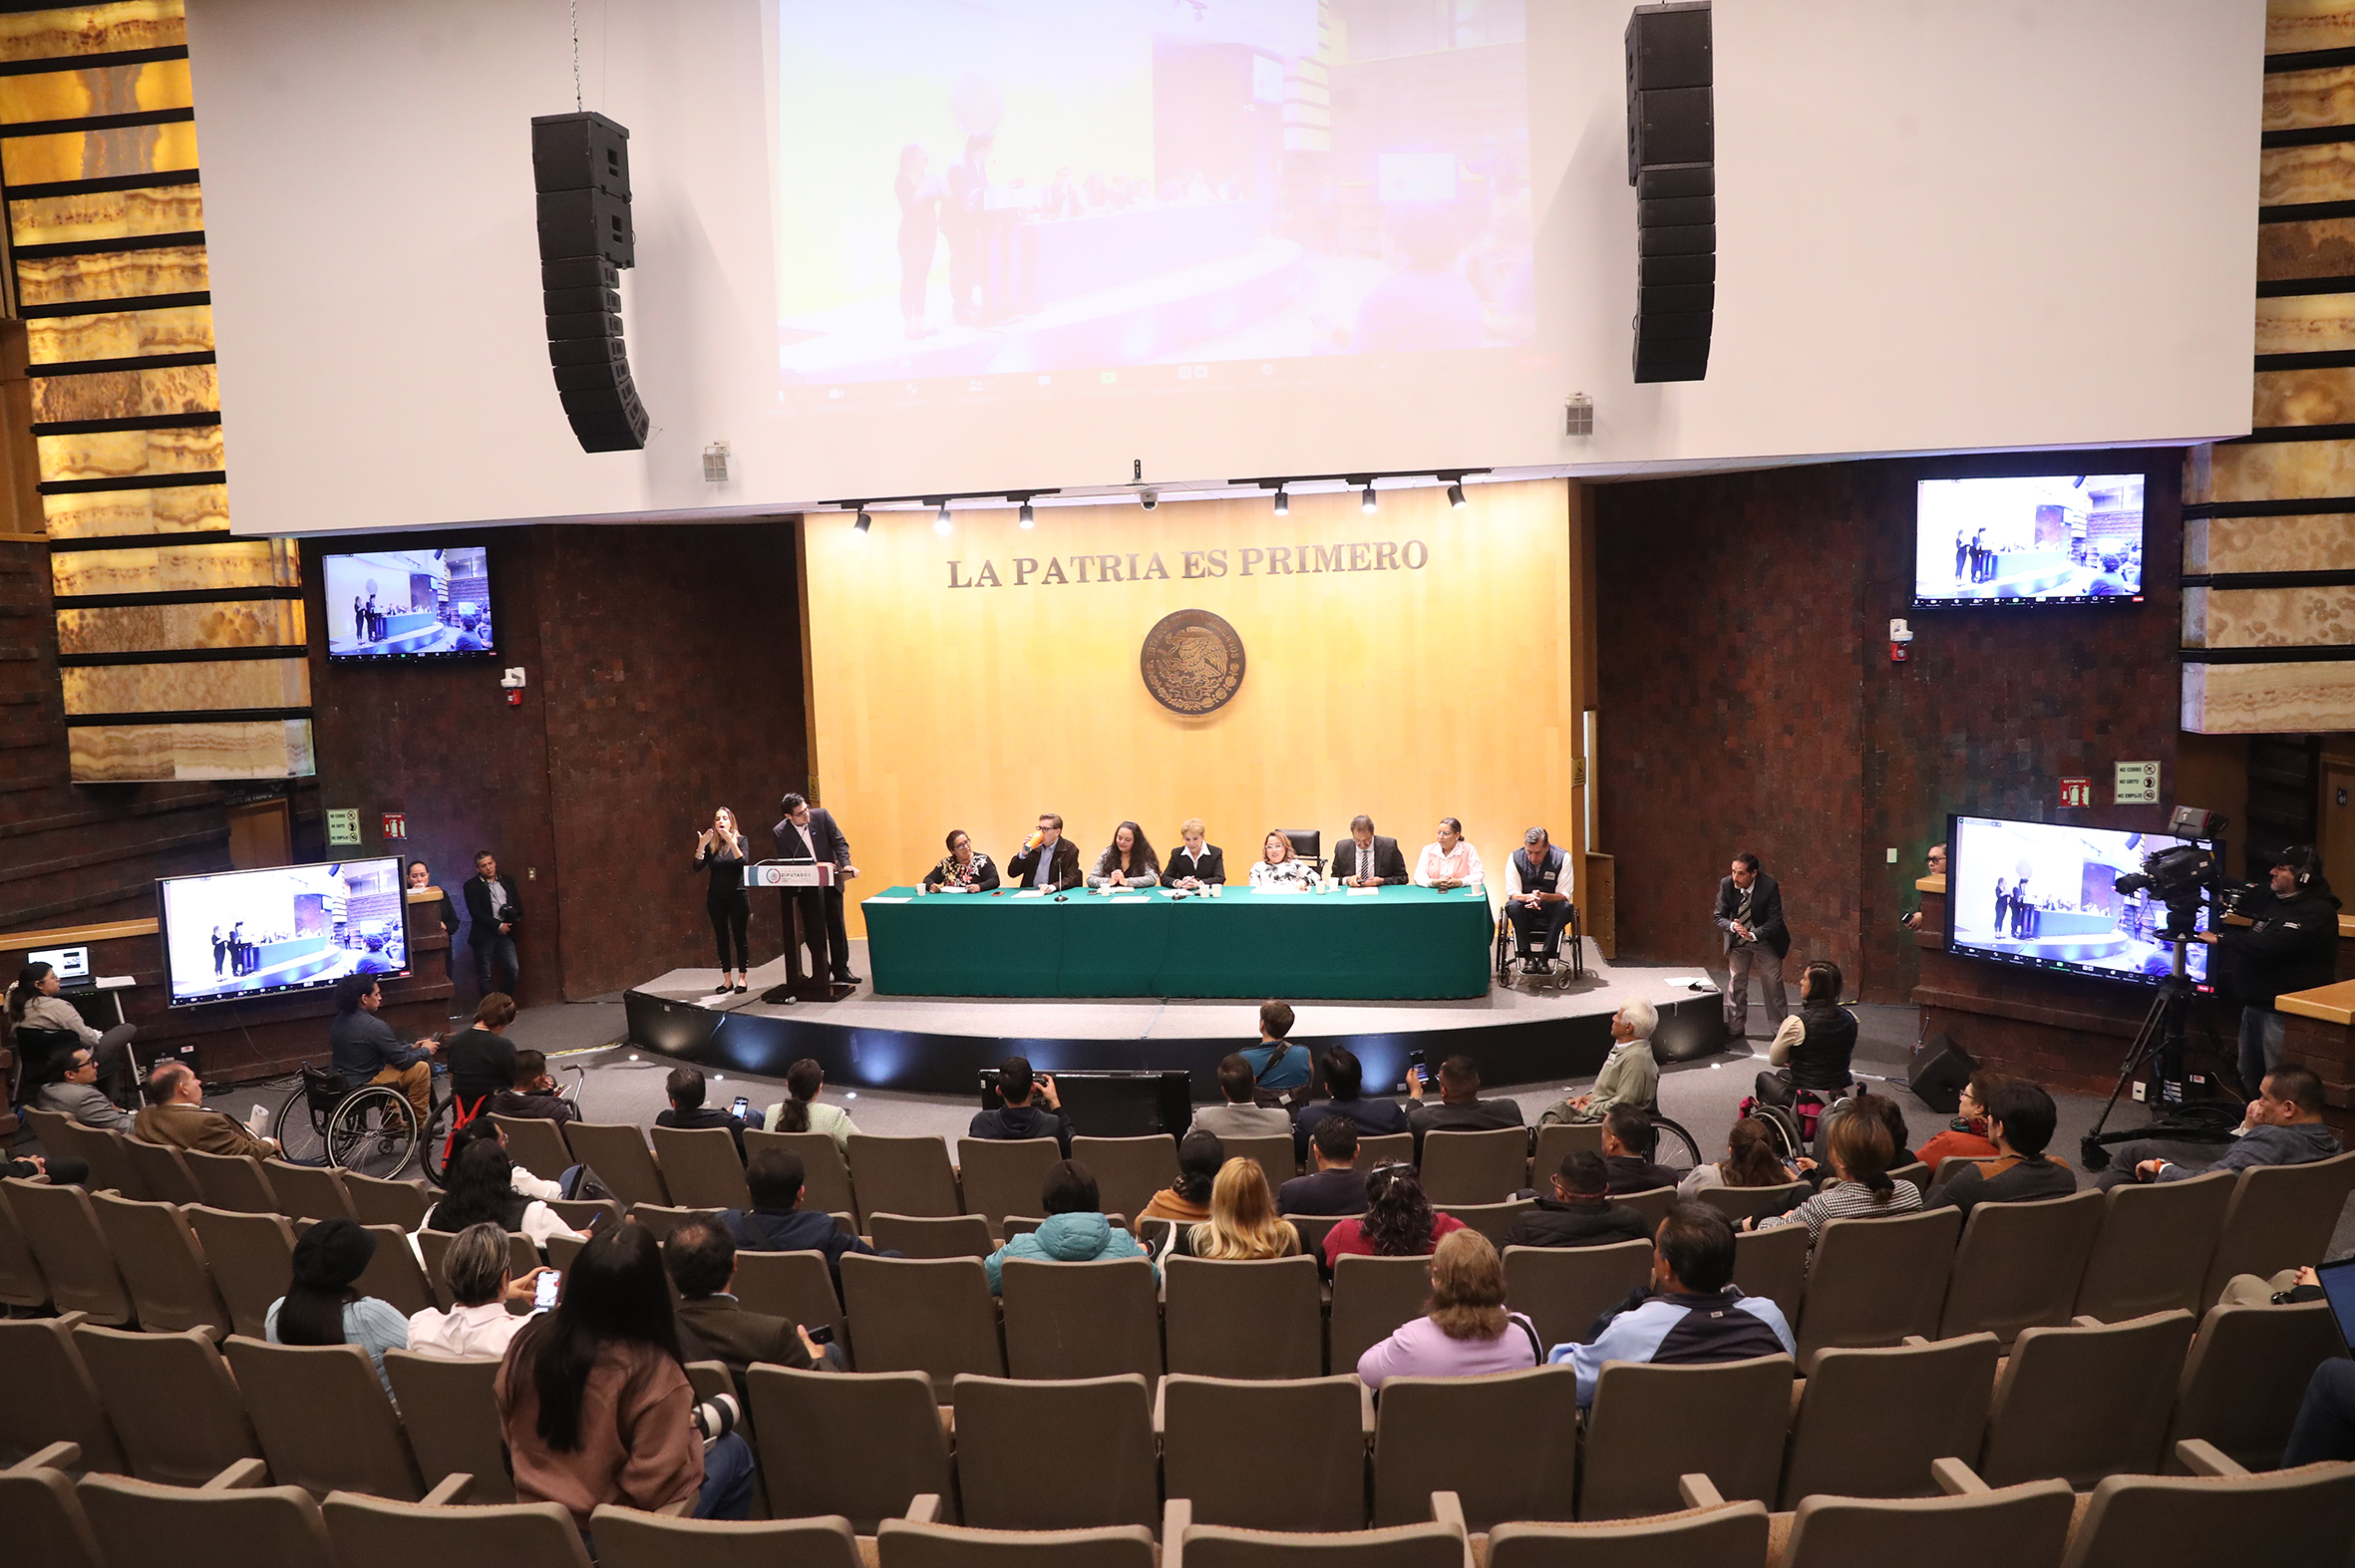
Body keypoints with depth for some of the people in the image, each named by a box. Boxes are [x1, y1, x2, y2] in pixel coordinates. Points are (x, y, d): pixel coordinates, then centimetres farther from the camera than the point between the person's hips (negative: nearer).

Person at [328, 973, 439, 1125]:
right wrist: (425, 1051, 4)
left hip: (339, 1082, 10)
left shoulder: (340, 1019, 6)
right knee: (421, 1068, -5)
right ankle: (420, 1125, 7)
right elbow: (402, 1061, -14)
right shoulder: (374, 1026, -23)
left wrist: (412, 1048, 17)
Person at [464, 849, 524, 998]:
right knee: (484, 976, 0)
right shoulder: (471, 885, -2)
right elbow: (475, 912, -10)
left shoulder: (507, 881, 13)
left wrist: (514, 915, -9)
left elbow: (517, 903, 15)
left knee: (513, 970, -6)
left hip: (505, 932, 3)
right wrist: (498, 925, -13)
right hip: (484, 935, -3)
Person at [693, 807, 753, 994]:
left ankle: (742, 978, 6)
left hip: (737, 895, -3)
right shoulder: (710, 844, 6)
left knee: (740, 937, -1)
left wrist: (732, 843, -29)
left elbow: (743, 862, -17)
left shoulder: (740, 840, -1)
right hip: (716, 897, 3)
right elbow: (697, 867, -4)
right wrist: (701, 846, -17)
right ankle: (727, 979, 11)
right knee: (721, 938, 6)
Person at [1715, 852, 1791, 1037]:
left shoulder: (1769, 887, -27)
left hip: (1765, 940, -2)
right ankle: (1735, 1028, 20)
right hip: (1737, 942, 2)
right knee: (1735, 984, 6)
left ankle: (1781, 1027, 20)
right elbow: (1719, 917, -12)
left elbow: (1774, 921, -24)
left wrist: (1753, 935, -40)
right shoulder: (1726, 885, -20)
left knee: (1773, 984, 6)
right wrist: (1732, 926, -34)